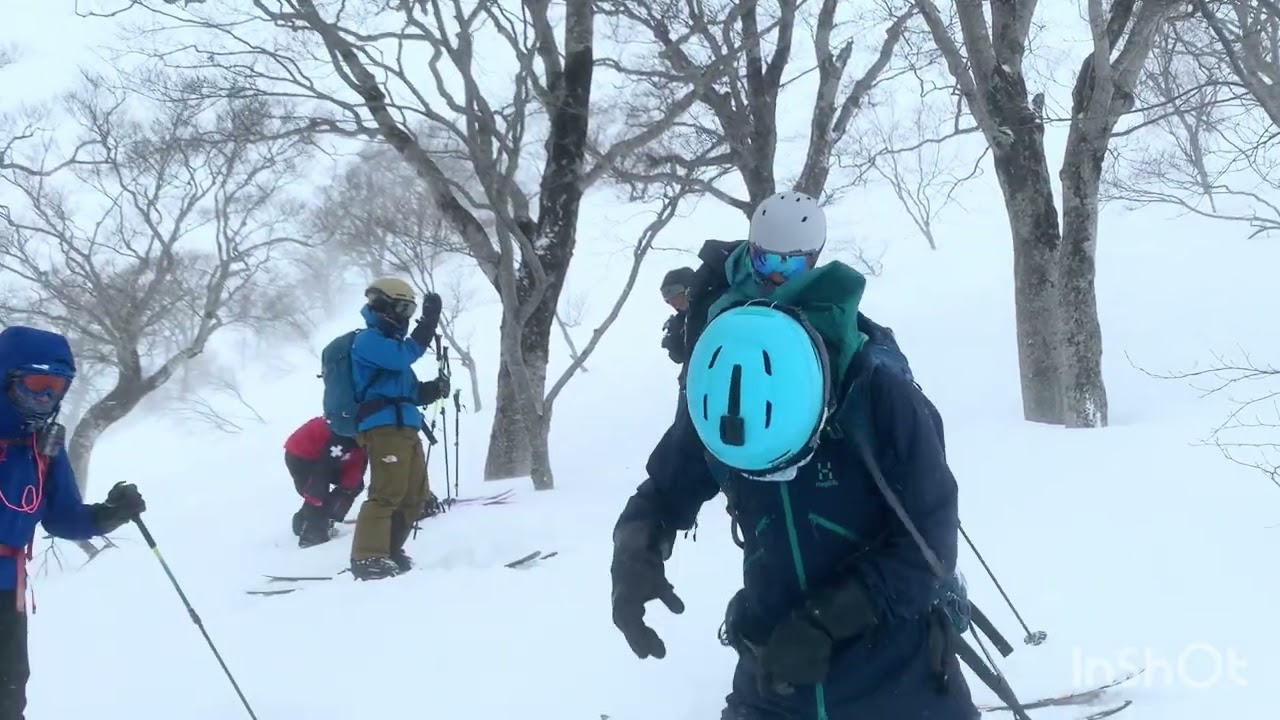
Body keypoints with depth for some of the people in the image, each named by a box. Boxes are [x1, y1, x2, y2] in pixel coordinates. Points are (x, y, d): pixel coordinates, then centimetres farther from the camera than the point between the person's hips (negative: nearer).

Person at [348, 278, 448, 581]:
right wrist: (428, 325, -20)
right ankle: (368, 558, -19)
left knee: (415, 494, 11)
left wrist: (432, 390, 8)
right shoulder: (369, 340, -3)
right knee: (387, 493, -17)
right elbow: (404, 356, -21)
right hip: (384, 427, -10)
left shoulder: (388, 343, 28)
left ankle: (389, 552, 19)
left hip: (404, 428, 10)